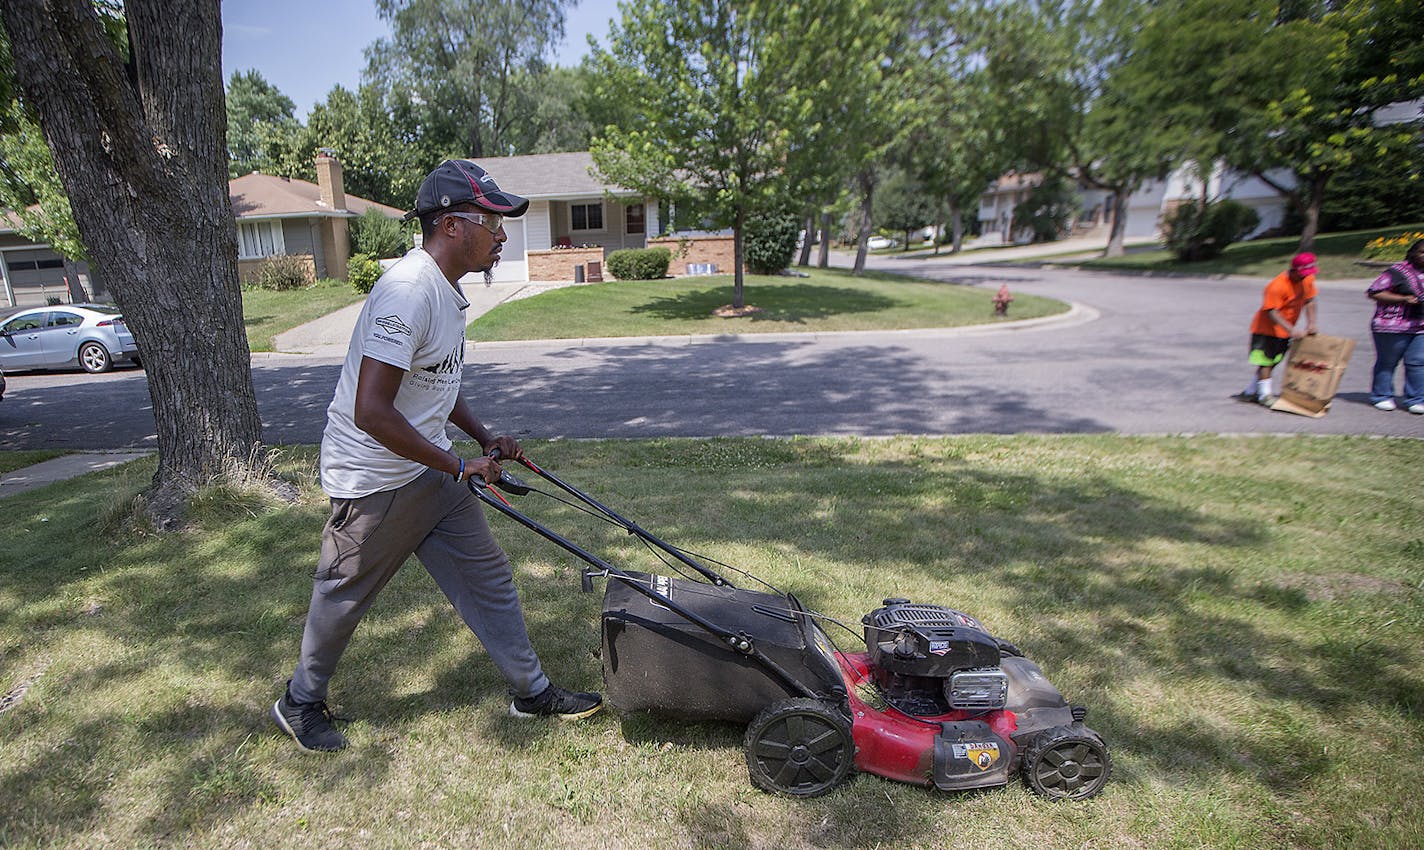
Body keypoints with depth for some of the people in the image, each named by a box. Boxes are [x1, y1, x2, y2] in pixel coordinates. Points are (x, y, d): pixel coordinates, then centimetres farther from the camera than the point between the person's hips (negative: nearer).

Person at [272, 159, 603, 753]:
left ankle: (531, 691, 24)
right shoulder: (408, 292, -26)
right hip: (375, 480, -9)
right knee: (344, 595, 12)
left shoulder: (446, 290, 6)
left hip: (430, 469, 9)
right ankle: (300, 702, 38)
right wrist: (458, 466, -23)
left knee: (486, 573, 11)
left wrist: (484, 438, 10)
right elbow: (371, 412, -30)